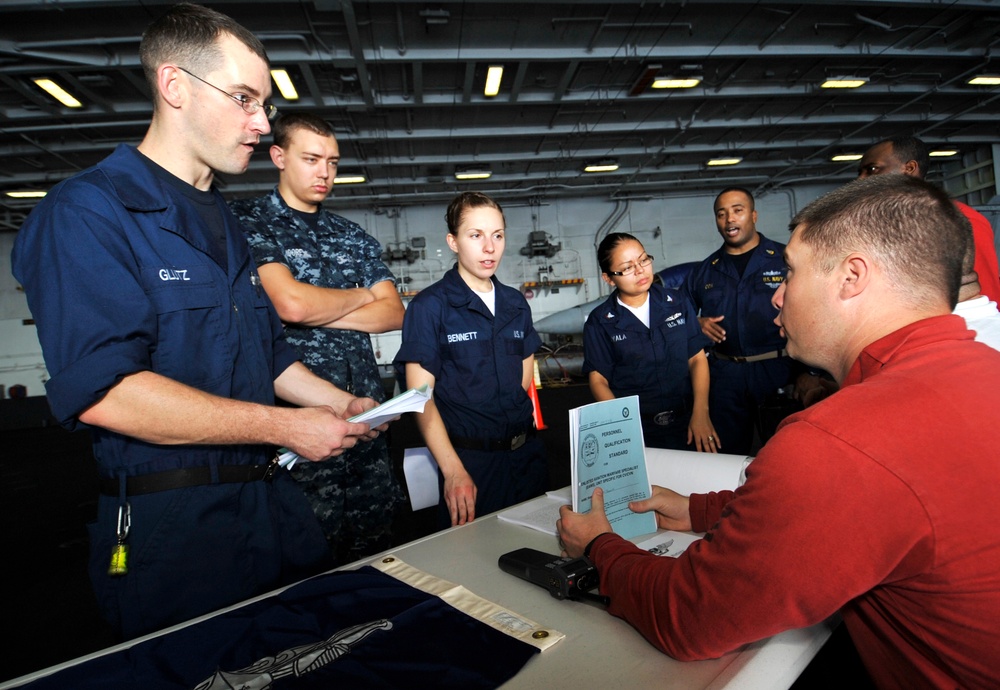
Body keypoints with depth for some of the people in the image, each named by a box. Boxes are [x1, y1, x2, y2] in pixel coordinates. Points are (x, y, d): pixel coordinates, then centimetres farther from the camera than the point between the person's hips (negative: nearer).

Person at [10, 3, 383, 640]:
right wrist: (286, 427, -21)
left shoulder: (227, 227, 15)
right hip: (171, 529, -7)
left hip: (276, 506, 8)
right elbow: (102, 389, -23)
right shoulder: (87, 212, -11)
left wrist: (340, 404, 5)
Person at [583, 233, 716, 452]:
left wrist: (701, 412, -7)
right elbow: (599, 380, -3)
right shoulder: (599, 322, -2)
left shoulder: (677, 303, 5)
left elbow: (697, 359, 5)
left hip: (687, 424, 2)